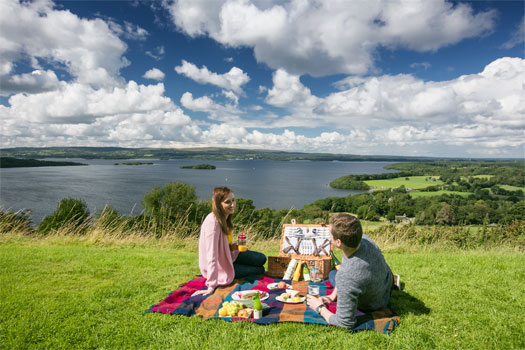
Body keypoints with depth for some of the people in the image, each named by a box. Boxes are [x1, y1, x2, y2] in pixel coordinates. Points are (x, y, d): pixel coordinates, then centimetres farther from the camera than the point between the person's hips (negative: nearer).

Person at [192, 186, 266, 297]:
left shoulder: (225, 218, -4)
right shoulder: (213, 222, -32)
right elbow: (212, 256, -35)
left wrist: (232, 246, -9)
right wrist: (211, 286, -35)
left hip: (227, 256, 8)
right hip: (220, 267, -8)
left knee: (262, 259, 8)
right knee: (260, 270, 0)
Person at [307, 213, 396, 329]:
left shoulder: (347, 278, -48)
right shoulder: (364, 239, -28)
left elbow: (346, 323, -38)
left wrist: (320, 308, -23)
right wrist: (333, 295, -6)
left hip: (374, 305, -4)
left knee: (333, 275, 21)